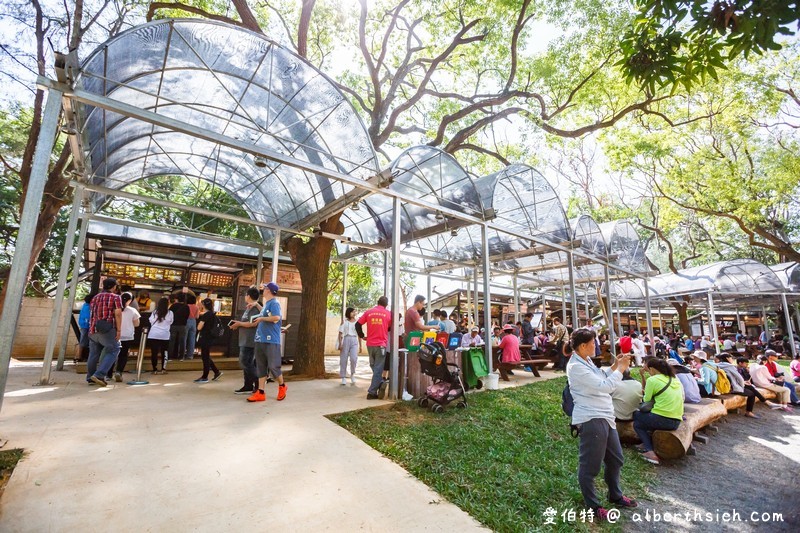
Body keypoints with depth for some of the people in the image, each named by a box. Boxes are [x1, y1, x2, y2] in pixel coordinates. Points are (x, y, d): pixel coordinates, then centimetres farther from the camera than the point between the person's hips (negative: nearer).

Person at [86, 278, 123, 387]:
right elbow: (118, 313, -12)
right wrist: (119, 329, -11)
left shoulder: (95, 298, 19)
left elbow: (91, 313, 22)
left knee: (93, 354, 13)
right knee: (112, 351, 0)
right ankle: (99, 375, -10)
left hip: (93, 329, 7)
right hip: (107, 330, -7)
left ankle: (90, 378, 18)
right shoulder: (115, 297, -2)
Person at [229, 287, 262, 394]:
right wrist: (238, 323, 5)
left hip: (249, 340, -10)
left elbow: (253, 323, -25)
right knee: (247, 363, 11)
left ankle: (258, 382, -1)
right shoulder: (249, 308, 18)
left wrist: (239, 323, -14)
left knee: (245, 362, -8)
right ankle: (248, 386, 17)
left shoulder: (254, 308, -14)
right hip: (245, 340, 10)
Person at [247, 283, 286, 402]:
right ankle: (260, 393, 13)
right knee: (261, 367, 8)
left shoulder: (274, 303, -12)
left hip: (271, 341, -9)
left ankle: (282, 386, 22)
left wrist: (261, 318, -14)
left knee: (273, 366, 0)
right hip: (260, 340, 9)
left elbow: (277, 317, -26)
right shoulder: (266, 303, 15)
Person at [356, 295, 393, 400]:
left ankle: (380, 383, 18)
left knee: (374, 367, 22)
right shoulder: (388, 313, 0)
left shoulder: (368, 312, 4)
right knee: (378, 369, 2)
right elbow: (391, 328, 11)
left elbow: (357, 325, 2)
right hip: (381, 344, -2)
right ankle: (372, 392, 2)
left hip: (370, 344, 3)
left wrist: (362, 336, 15)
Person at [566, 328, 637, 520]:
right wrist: (621, 368, -11)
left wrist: (615, 366, 10)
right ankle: (593, 506, 24)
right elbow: (605, 386, -23)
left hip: (604, 417, 10)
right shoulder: (576, 367, -23)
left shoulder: (586, 361, 9)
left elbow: (601, 380, 22)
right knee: (590, 466, 6)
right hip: (591, 420, -10)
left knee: (615, 459, 25)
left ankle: (615, 496, 46)